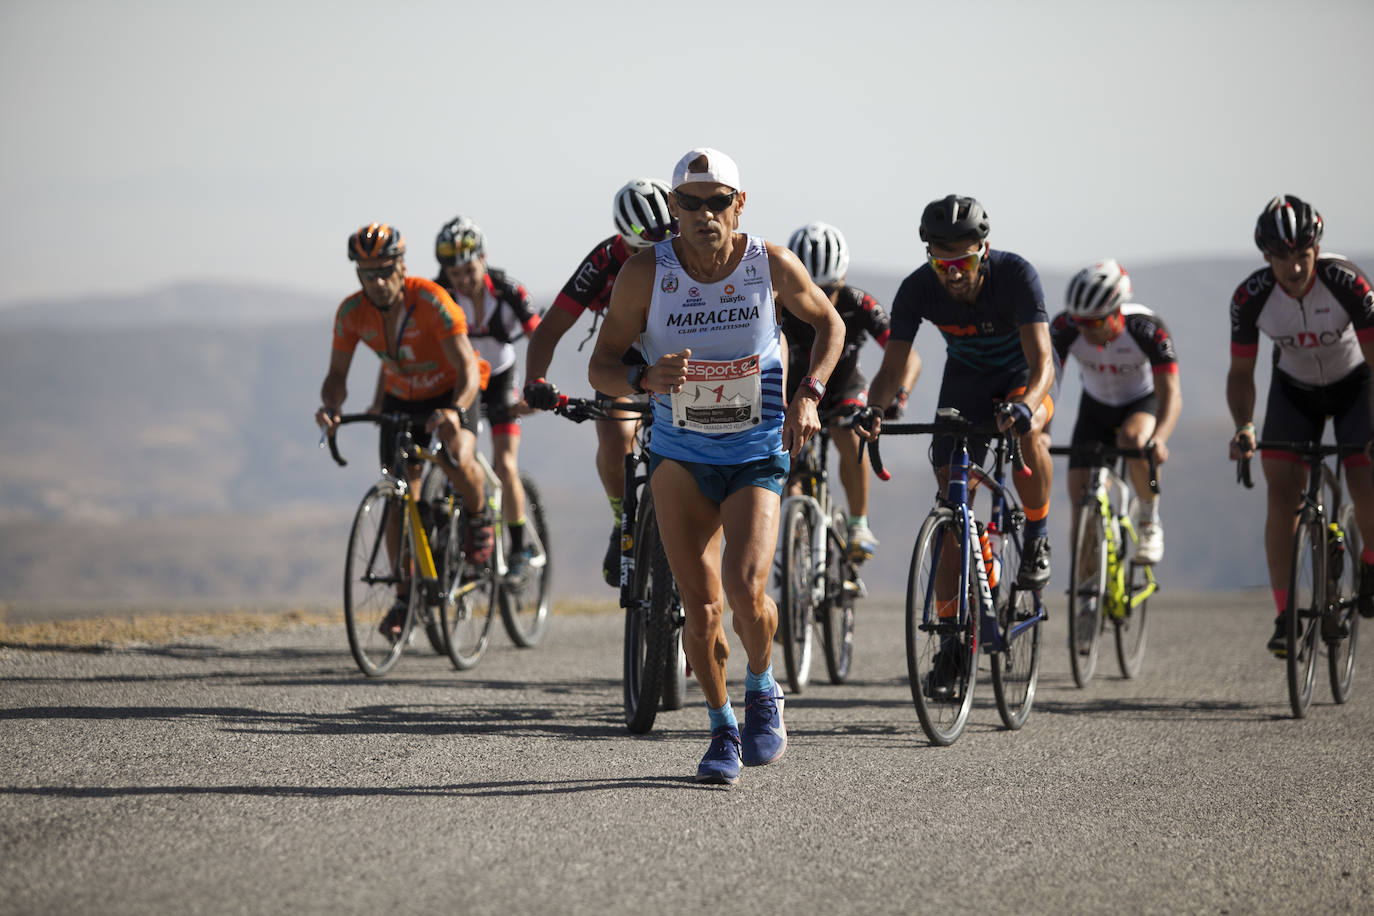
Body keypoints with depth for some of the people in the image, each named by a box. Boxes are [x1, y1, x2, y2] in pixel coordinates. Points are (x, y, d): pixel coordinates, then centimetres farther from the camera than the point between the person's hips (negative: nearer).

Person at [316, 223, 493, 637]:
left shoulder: (430, 301, -30)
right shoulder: (352, 312, -17)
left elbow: (468, 368, -32)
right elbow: (337, 374, -9)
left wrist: (455, 411, -51)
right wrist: (330, 407, -32)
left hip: (449, 394, -4)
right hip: (401, 398, 4)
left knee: (456, 458, -33)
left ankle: (478, 515, 0)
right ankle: (405, 596, 7)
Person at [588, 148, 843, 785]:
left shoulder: (772, 265, -11)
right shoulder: (646, 273, -13)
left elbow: (829, 323, 8)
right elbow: (600, 366, -7)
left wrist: (808, 396, -7)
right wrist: (645, 380, -29)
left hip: (757, 453, -1)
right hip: (680, 452, 1)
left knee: (745, 590, -20)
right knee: (700, 603, -6)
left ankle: (762, 690, 10)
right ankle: (722, 729, 16)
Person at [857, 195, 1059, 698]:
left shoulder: (1016, 274, -32)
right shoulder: (918, 289, -24)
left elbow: (1042, 360, -39)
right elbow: (892, 366, -23)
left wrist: (1024, 406, -59)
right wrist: (872, 410, -45)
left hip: (1024, 374, -3)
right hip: (966, 379, 3)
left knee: (1027, 430, -38)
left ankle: (1037, 538, -12)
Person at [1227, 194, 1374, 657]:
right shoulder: (1251, 297, -25)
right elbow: (1241, 372, -14)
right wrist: (1244, 426, -32)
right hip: (1294, 389, 1)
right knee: (1282, 494, -14)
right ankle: (1284, 617, -10)